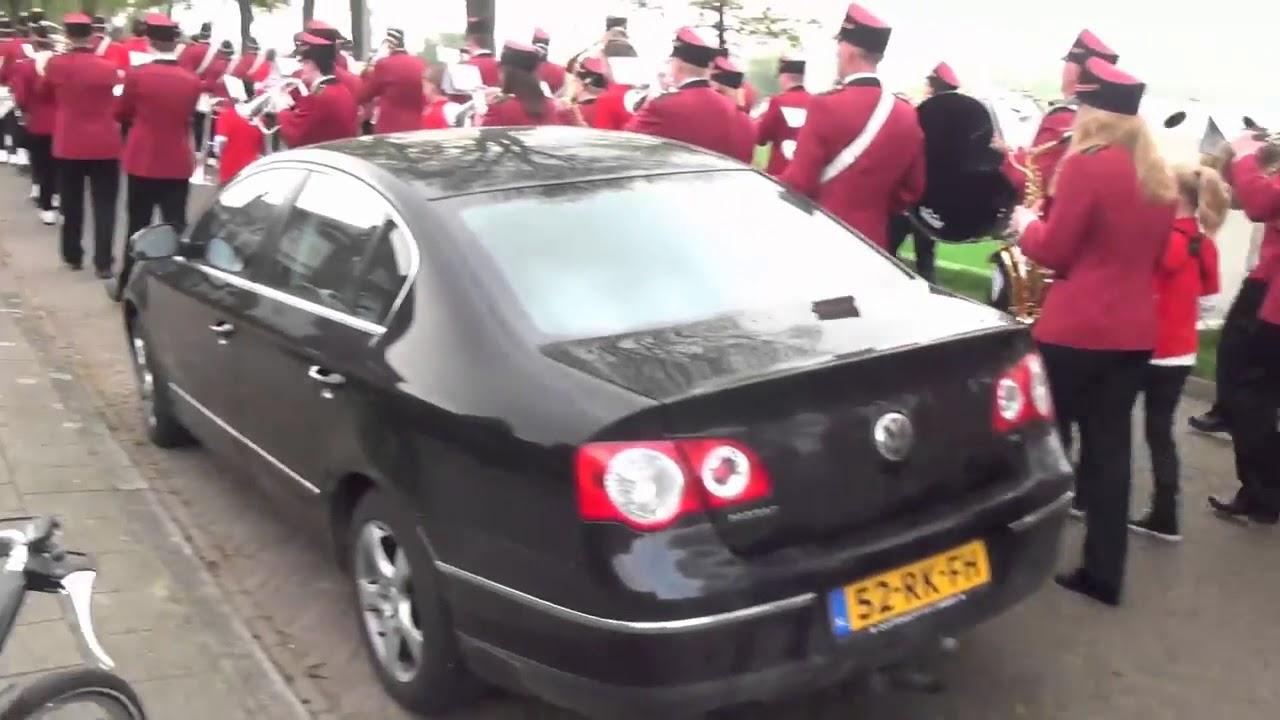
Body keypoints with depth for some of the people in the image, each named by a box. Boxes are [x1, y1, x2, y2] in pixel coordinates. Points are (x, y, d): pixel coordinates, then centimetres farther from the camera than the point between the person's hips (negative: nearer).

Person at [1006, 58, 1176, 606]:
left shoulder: (1086, 165, -13)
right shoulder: (1158, 177, 10)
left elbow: (1053, 252, -10)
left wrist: (1026, 223, 7)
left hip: (1076, 330, -7)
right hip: (1134, 331, 7)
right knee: (1110, 447, 10)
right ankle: (1104, 572, 14)